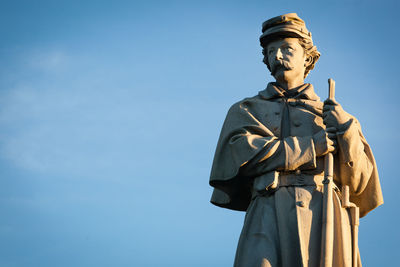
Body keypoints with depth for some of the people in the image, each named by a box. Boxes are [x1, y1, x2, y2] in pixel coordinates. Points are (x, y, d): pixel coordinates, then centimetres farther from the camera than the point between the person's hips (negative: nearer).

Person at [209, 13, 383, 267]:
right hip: (269, 217, -1)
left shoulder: (332, 115, 24)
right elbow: (240, 155, 1)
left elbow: (359, 184, 15)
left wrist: (347, 131, -1)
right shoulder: (245, 110, 23)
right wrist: (310, 146, 0)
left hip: (325, 217, 1)